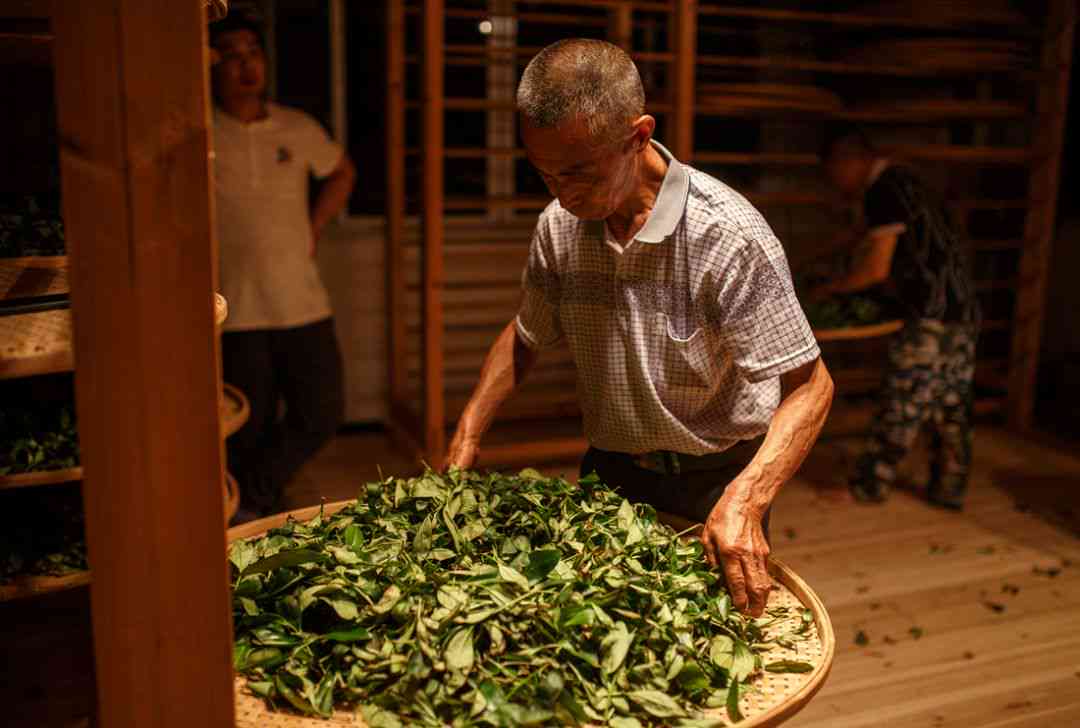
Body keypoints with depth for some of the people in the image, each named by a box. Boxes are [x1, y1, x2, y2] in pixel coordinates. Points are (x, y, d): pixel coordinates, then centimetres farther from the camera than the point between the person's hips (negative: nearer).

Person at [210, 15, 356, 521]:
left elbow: (341, 173, 22)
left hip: (304, 306, 3)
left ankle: (248, 500, 25)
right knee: (252, 433, 8)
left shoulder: (299, 129, 5)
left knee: (321, 416, 6)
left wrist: (315, 227, 9)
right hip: (235, 313, -3)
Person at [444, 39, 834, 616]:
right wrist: (467, 436, -1)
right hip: (608, 472, 5)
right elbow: (525, 336, 8)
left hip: (714, 481, -4)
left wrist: (743, 504, -37)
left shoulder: (730, 236, -26)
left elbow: (809, 386, -23)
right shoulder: (558, 227, -9)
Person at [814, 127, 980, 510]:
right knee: (951, 407, 14)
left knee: (901, 406, 0)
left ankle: (868, 486, 10)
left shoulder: (883, 191, -13)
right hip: (963, 311, 10)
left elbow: (875, 269, -15)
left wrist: (827, 289, -1)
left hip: (932, 316, -10)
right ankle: (949, 489, 22)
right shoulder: (906, 182, 18)